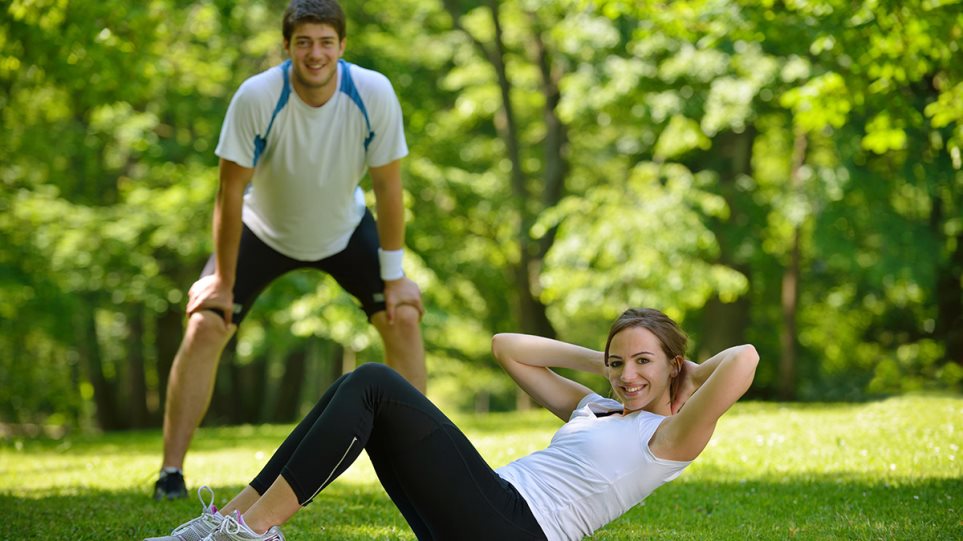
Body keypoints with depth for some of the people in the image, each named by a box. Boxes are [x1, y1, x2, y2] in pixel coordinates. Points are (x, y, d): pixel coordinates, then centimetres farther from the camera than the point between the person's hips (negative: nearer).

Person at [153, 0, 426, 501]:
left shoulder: (375, 94, -26)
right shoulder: (256, 97, -30)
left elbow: (387, 186, -16)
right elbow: (231, 190, -22)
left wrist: (394, 277, -13)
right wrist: (223, 281, -18)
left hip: (344, 229, 2)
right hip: (263, 230, -1)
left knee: (404, 318, -10)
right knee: (204, 326, -16)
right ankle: (170, 471, -8)